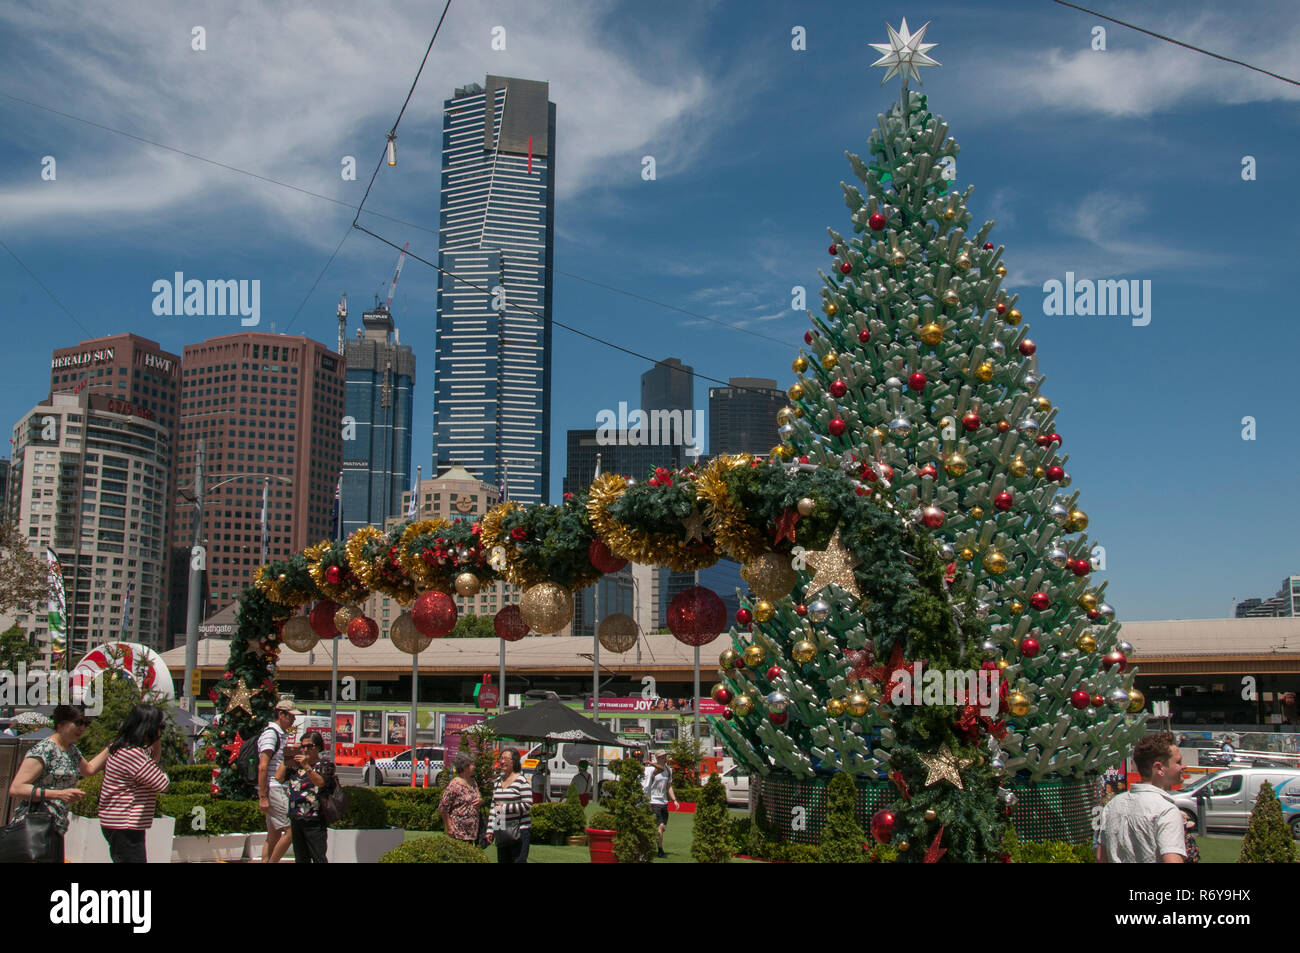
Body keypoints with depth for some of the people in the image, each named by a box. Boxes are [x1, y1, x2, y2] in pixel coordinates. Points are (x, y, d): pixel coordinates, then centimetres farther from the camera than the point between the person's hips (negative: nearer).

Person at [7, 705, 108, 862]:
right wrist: (59, 794, -24)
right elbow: (15, 788, -19)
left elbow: (88, 769, 34)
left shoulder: (72, 750, 14)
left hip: (57, 829, 9)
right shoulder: (44, 749, -14)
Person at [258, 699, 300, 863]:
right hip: (273, 788, -10)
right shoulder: (270, 734, -11)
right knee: (291, 830, -10)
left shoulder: (282, 734, 19)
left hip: (281, 788, 10)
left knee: (274, 834, 10)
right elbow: (263, 767, -18)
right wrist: (262, 797, -20)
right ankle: (272, 862, -4)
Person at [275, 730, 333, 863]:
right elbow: (278, 777, 3)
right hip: (295, 819, 5)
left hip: (314, 821, -5)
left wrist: (306, 766, -27)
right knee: (301, 859, 12)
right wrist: (286, 758, 7)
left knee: (318, 858, -8)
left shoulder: (325, 765, 1)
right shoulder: (295, 766, 13)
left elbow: (320, 782, -16)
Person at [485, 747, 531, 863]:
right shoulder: (498, 781, 13)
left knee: (519, 861, -8)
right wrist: (490, 831, 10)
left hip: (519, 831, -6)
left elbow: (527, 806, -14)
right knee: (502, 861, 8)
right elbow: (493, 807, 15)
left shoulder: (521, 781, -7)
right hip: (501, 833, 6)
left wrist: (505, 807, -14)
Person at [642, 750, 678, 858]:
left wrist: (674, 800, 12)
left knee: (663, 827, 7)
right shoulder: (650, 769, -11)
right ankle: (660, 851, 1)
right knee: (660, 826, -11)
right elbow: (645, 787, -13)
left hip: (664, 802, 7)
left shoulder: (668, 770, 10)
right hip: (653, 801, -7)